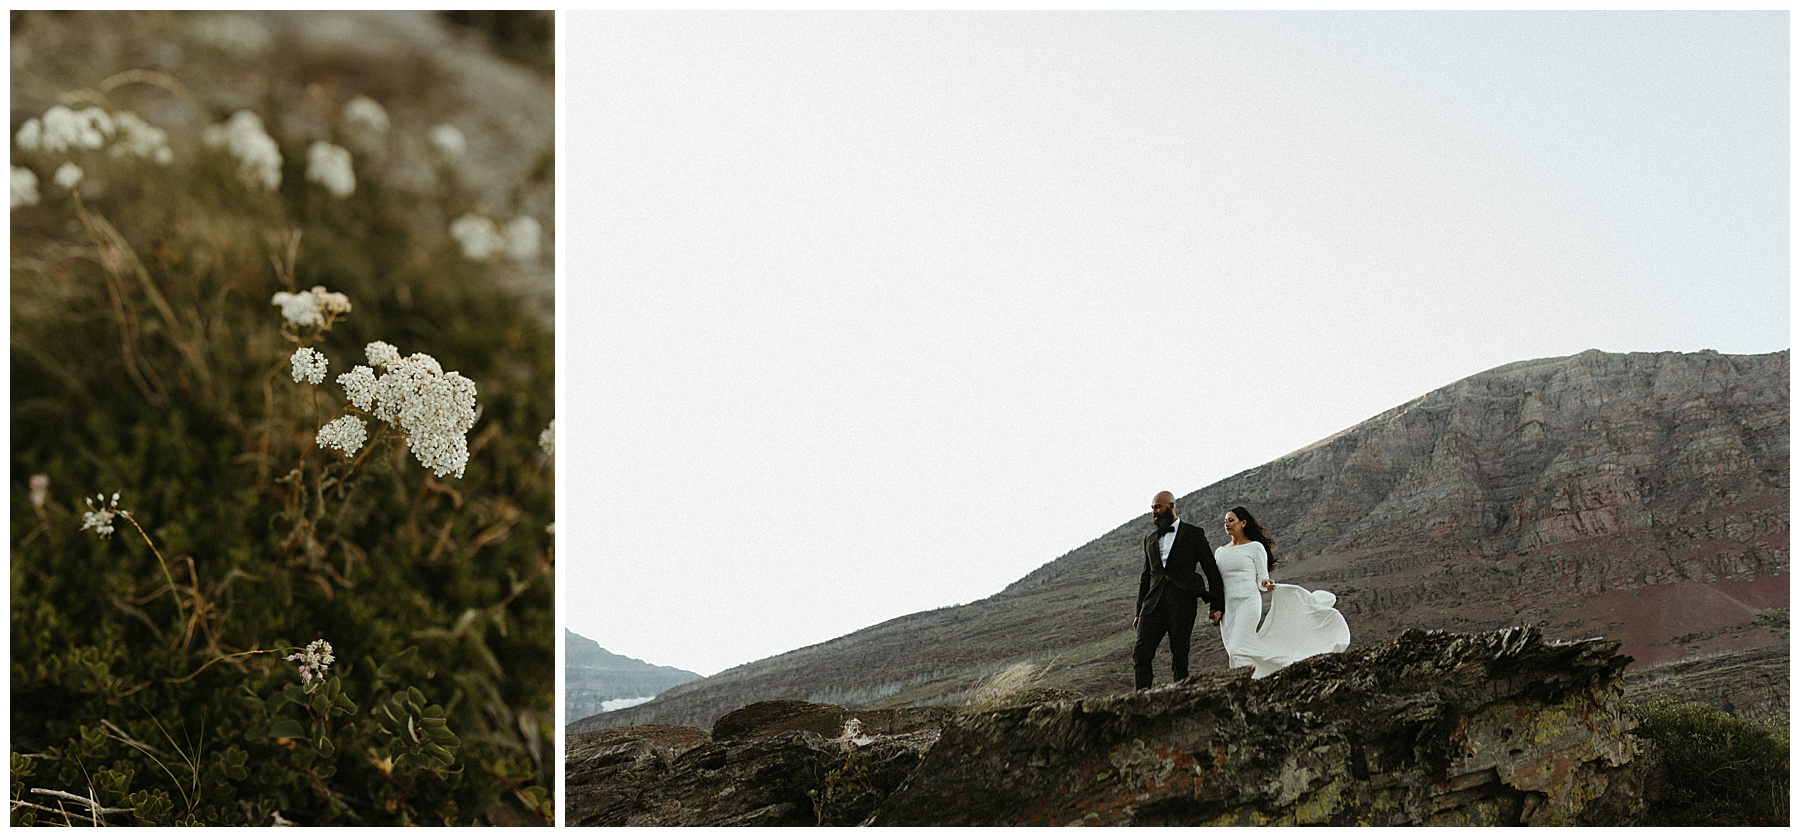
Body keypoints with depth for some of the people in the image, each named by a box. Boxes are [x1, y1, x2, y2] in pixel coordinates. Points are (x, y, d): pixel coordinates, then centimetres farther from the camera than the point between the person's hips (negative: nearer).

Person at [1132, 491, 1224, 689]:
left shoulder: (1194, 534, 6)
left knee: (1179, 656, -6)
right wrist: (1139, 612, 19)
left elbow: (1212, 571, 5)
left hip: (1182, 600, -4)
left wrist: (1216, 605, -2)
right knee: (1140, 654, -10)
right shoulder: (1150, 539, 20)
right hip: (1154, 602, 4)